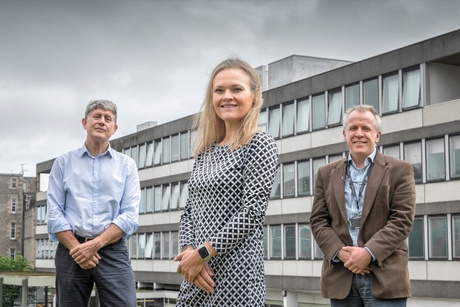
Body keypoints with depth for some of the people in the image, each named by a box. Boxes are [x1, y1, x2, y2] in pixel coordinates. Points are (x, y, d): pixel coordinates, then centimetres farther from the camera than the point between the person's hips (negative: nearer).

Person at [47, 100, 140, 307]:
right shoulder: (63, 163, 10)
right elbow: (54, 213, 2)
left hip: (113, 252, -1)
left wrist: (95, 244, -13)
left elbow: (130, 215, -1)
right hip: (71, 251, 1)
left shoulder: (127, 165, 9)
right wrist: (76, 248, -11)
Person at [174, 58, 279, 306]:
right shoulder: (205, 151, 14)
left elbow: (252, 213, -13)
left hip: (236, 270, -6)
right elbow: (189, 212, 11)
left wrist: (202, 253, -13)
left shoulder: (260, 145, -4)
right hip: (197, 272, 6)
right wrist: (189, 252, -7)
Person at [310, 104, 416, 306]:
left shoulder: (399, 170, 5)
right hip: (341, 278, 3)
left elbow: (402, 219, -5)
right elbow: (318, 220, 8)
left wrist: (369, 252, -15)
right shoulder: (327, 174, 15)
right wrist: (340, 252, -9)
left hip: (385, 277, -3)